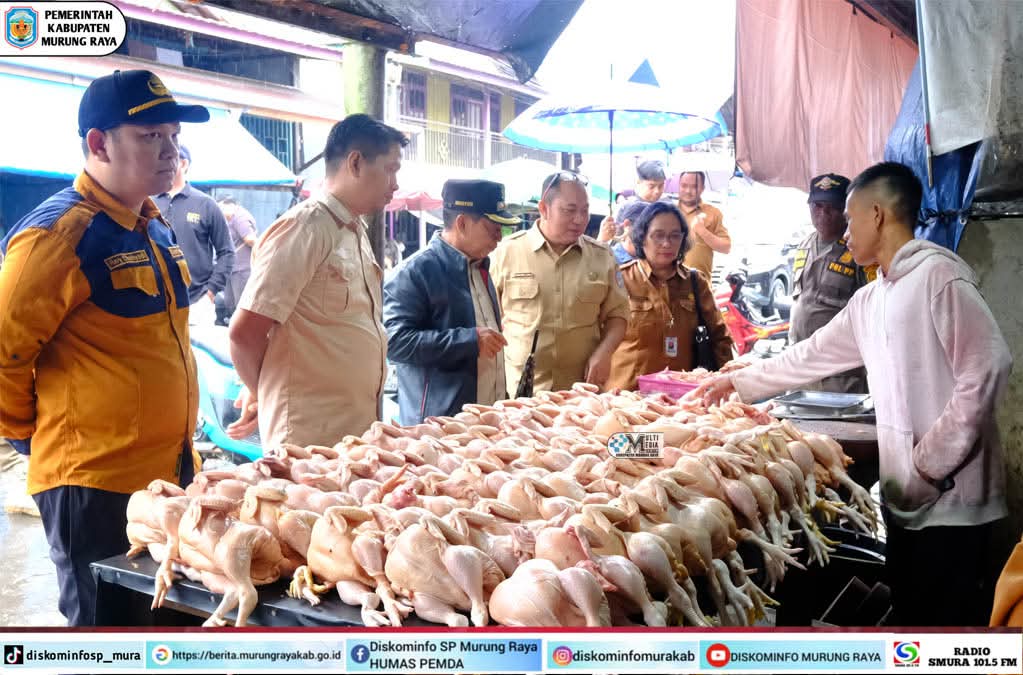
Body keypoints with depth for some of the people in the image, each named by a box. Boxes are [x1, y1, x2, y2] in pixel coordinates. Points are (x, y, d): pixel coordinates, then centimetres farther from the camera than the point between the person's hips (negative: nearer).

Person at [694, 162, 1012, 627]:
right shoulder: (869, 301, 14)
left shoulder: (938, 275, -13)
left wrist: (933, 463, -18)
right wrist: (738, 383, 27)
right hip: (903, 492, 8)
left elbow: (986, 369, -20)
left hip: (951, 495, -8)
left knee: (947, 619, 0)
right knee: (911, 614, 15)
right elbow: (812, 356, 24)